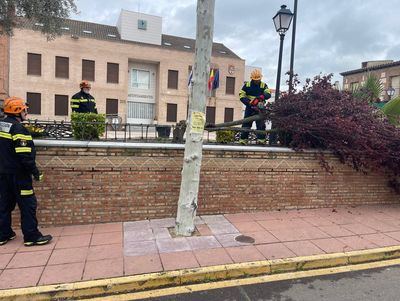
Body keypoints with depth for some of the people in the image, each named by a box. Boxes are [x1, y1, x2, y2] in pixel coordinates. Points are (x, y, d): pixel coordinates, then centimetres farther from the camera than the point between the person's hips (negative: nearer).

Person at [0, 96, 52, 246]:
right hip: (17, 173, -9)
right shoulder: (18, 128, -17)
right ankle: (32, 236, 4)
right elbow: (25, 155, -22)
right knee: (28, 204, -2)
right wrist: (35, 172, -16)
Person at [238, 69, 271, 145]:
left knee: (261, 124, -3)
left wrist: (262, 96, -34)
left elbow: (268, 94, -11)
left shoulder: (264, 85, 3)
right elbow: (241, 96, -3)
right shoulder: (247, 85, 3)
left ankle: (261, 139, 0)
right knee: (246, 124, 0)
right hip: (249, 108, 0)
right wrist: (249, 102, -17)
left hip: (259, 108, 0)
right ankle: (243, 139, 2)